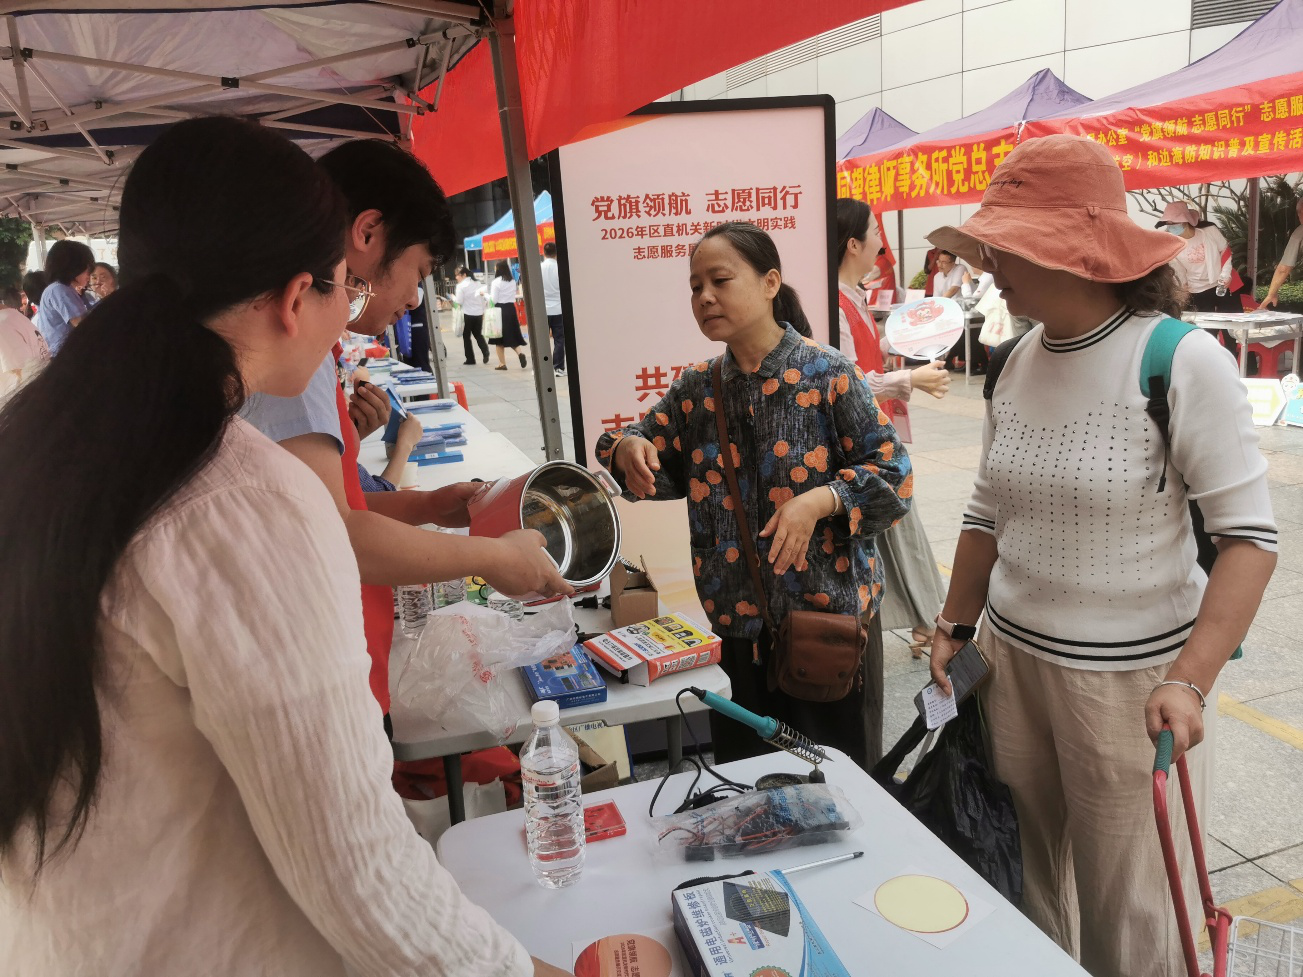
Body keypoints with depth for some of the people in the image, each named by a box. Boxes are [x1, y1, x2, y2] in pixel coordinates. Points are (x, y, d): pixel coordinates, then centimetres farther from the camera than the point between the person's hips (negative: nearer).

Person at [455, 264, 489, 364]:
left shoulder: (461, 286, -11)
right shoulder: (477, 283, 7)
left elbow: (459, 302, -12)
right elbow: (482, 298, 10)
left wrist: (453, 297, 7)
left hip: (467, 314, -5)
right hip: (478, 313, 5)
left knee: (466, 337, 7)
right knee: (478, 334, 17)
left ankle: (470, 359, 7)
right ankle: (485, 351, -8)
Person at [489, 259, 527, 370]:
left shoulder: (496, 282, -10)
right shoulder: (513, 281, 8)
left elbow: (493, 300, -11)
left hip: (500, 310, -5)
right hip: (511, 309, 5)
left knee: (500, 337, 5)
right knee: (512, 335, 13)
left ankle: (502, 363, 7)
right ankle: (520, 353, -12)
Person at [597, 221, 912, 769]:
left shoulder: (827, 373, -10)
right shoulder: (697, 389, 5)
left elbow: (894, 475, -11)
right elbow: (657, 455, 10)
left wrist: (821, 500, -27)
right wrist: (627, 450, -13)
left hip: (829, 617, -4)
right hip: (736, 625, 5)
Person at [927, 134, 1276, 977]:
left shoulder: (1182, 360, -15)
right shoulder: (1018, 363, 3)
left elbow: (1250, 535, -15)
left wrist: (1190, 681, -24)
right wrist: (956, 626, 11)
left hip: (1132, 677, -5)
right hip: (1014, 658, 5)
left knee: (1126, 905, 11)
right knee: (1027, 877, 19)